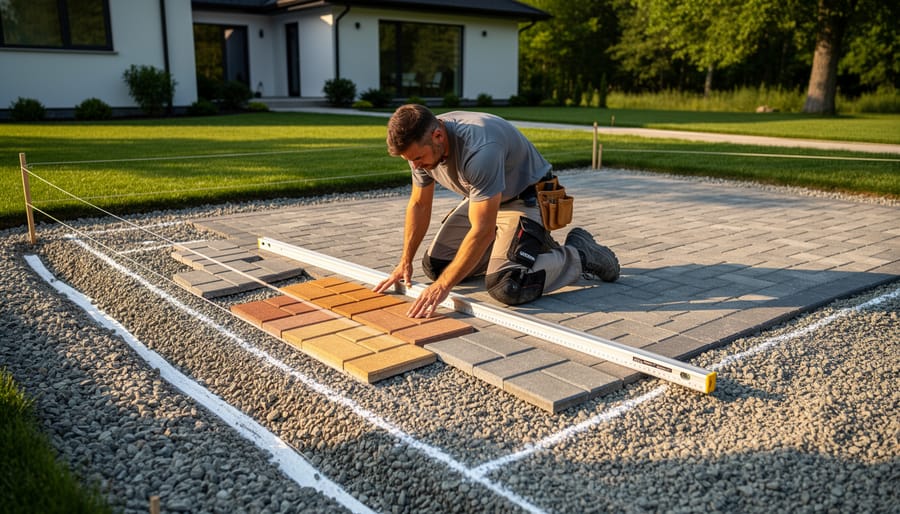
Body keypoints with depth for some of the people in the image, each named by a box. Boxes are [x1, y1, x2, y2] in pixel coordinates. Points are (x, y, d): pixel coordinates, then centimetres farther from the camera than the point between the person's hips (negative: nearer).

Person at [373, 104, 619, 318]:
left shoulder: (478, 149, -37)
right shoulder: (421, 145, -12)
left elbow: (483, 231, -37)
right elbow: (419, 205, 3)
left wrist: (443, 286, -34)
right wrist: (405, 262, -1)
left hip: (526, 197, -8)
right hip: (482, 199, 8)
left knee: (506, 287, -26)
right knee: (434, 265, 3)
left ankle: (580, 253, -1)